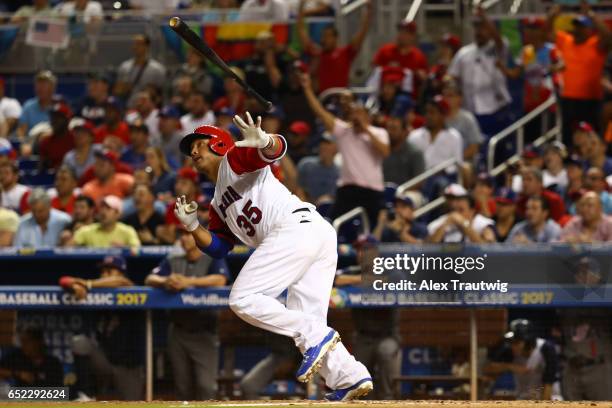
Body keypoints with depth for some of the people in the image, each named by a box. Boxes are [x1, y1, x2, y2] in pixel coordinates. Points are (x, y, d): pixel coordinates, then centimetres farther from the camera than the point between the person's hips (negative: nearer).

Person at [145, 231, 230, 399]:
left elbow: (220, 280, -18)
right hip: (178, 331, 4)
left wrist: (188, 282, -27)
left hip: (204, 331, -4)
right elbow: (150, 280, 3)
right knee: (183, 386, 6)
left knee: (206, 384, -14)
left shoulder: (213, 260, 1)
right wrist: (166, 281, -20)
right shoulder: (172, 261, 14)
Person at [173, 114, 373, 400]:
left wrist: (263, 141, -33)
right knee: (306, 323, 5)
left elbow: (276, 149, -9)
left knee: (243, 299, -12)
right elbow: (217, 248, 26)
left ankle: (317, 337, -20)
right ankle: (349, 376, -8)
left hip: (296, 226, -9)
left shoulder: (234, 159, 11)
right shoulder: (219, 206, 35)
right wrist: (192, 226, 11)